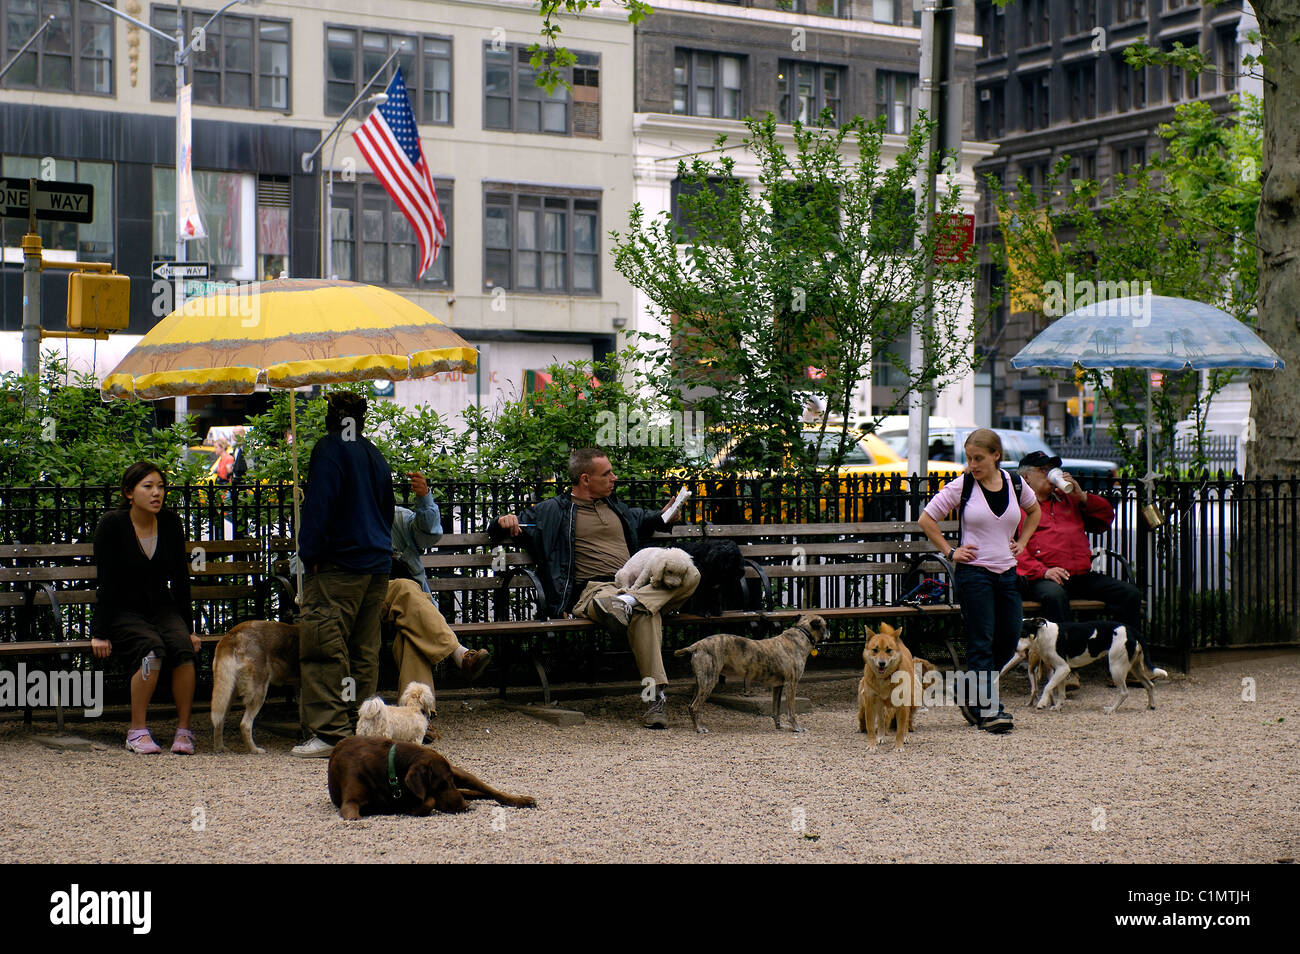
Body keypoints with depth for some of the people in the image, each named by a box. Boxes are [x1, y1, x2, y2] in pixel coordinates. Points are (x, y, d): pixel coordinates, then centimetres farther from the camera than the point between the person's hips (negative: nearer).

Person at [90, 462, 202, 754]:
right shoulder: (112, 525, -10)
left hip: (161, 608, 3)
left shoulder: (171, 523, 1)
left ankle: (183, 731, -19)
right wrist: (100, 633, -13)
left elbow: (180, 579, 6)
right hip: (124, 612, -3)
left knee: (183, 648, -29)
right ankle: (137, 732, -22)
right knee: (152, 649, -34)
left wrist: (188, 628, 3)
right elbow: (106, 582, -10)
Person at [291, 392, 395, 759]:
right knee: (364, 650, 11)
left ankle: (330, 732, -14)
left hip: (338, 567, -8)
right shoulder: (375, 456, 17)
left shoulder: (328, 450, -6)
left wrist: (310, 556, -9)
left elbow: (318, 507, -14)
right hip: (377, 565, 8)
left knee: (324, 648, -9)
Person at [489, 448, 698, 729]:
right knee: (644, 613, -41)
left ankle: (631, 601, -45)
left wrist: (665, 517, 33)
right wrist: (504, 523, -10)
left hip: (635, 582, 7)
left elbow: (640, 519, 53)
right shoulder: (553, 510, 12)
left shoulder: (613, 506, 30)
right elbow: (498, 533, 14)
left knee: (690, 575, -24)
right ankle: (655, 694, -47)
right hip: (594, 588, -6)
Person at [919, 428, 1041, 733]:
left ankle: (974, 697, 24)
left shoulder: (1015, 485, 5)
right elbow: (926, 519, 0)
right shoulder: (961, 486, -5)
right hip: (973, 572, -4)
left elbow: (1034, 510, 26)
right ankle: (988, 709, -4)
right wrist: (950, 551, -4)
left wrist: (1021, 542, 15)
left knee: (1008, 640, 6)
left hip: (1007, 571, 4)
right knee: (981, 642, -6)